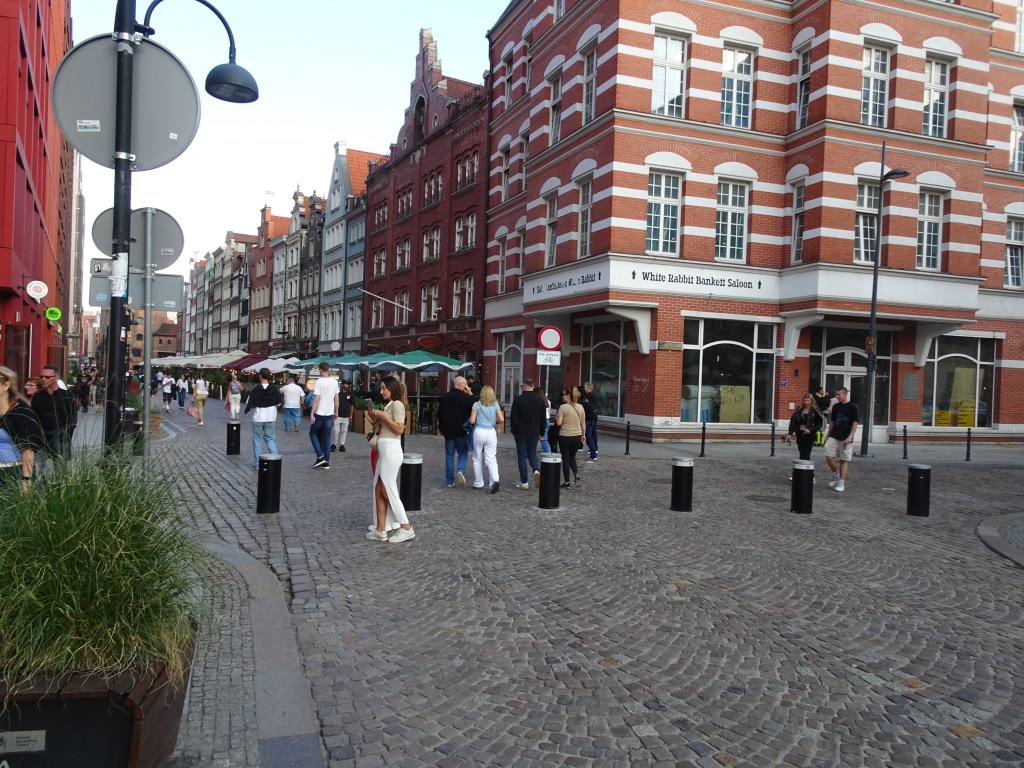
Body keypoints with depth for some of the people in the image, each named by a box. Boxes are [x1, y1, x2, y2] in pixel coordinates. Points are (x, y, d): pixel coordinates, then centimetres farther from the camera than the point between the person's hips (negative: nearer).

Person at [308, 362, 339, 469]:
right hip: (330, 413, 5)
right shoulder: (334, 382, 3)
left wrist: (311, 414, -12)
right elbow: (336, 398, 9)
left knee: (313, 433, 13)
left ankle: (320, 456, 0)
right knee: (327, 437, 9)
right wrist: (336, 412, 19)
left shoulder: (319, 381, -12)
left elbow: (316, 399, -15)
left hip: (319, 413, -5)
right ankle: (326, 462, 10)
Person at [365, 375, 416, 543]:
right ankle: (380, 530, 10)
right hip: (383, 451, 9)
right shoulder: (388, 405, 20)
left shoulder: (397, 404, -8)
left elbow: (399, 429, -17)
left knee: (387, 490, -6)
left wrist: (382, 415, -15)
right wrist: (374, 418, 6)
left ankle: (407, 529, -1)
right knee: (379, 490, 7)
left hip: (391, 450, -9)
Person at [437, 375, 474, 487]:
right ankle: (461, 471, -13)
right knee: (463, 452, 12)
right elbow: (473, 408, -1)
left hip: (448, 431, 3)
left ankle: (450, 481, 8)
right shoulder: (466, 397, -11)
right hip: (462, 431, -3)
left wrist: (440, 428, 22)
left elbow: (439, 414, 11)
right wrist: (470, 394, -1)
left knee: (449, 455, 8)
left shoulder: (444, 397, 6)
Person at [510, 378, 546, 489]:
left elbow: (513, 417, -9)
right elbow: (543, 418, 6)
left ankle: (524, 483, 4)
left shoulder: (518, 399, -10)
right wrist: (541, 432, 14)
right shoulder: (540, 399, 3)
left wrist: (514, 431, 3)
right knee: (532, 454, 18)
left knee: (522, 456, 4)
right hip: (534, 433, 4)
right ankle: (536, 470, -11)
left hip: (521, 432, -3)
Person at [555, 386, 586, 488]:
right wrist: (583, 435, 18)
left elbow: (559, 423, -17)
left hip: (565, 437, -4)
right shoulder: (580, 407, 3)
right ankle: (576, 474, -4)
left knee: (565, 458, 7)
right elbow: (583, 423, 8)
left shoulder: (563, 407, -14)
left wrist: (556, 418, 3)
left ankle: (567, 482, 10)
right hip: (577, 436, 5)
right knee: (572, 457, 19)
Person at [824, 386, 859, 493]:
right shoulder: (835, 406, 10)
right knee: (828, 456, -7)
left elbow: (855, 423, -10)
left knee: (843, 460, 1)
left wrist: (850, 437, -18)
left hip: (846, 439, -5)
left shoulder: (852, 407, -6)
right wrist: (828, 436, 14)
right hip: (834, 437, 5)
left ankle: (841, 483, 8)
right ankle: (836, 477, 14)